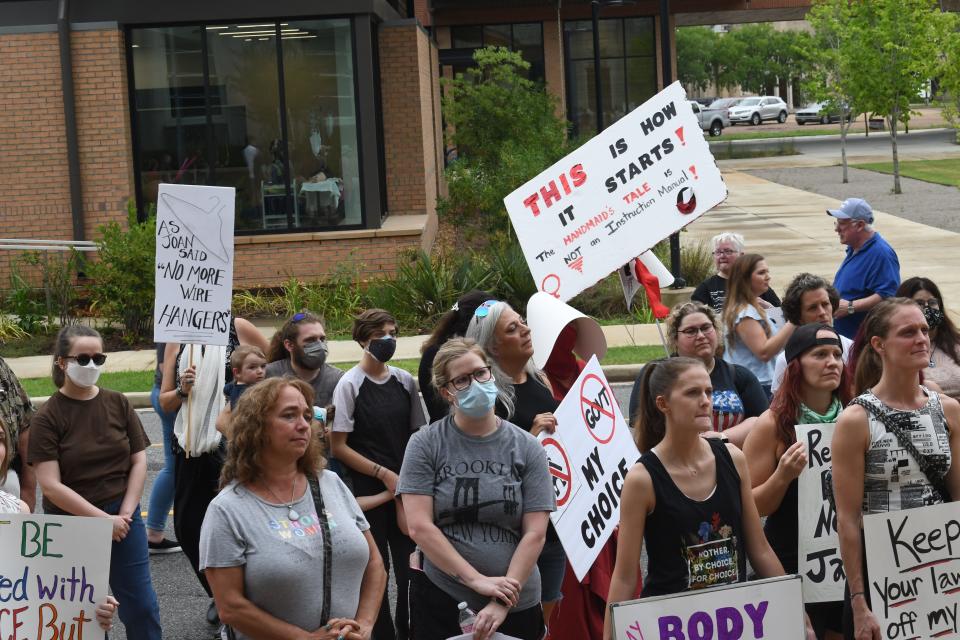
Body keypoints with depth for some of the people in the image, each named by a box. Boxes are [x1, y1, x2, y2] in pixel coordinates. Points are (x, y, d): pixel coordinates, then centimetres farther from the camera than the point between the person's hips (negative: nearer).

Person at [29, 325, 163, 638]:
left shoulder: (118, 404, 1)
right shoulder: (47, 417, -9)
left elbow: (139, 461, 4)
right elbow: (51, 485, -14)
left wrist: (125, 513, -7)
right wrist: (103, 519, -16)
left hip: (123, 517, 3)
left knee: (141, 603, 6)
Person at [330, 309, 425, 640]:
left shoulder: (405, 381, 6)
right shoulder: (349, 384, -7)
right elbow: (338, 446, -8)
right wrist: (383, 474, -12)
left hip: (406, 487, 4)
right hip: (367, 489, -4)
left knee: (410, 565, 5)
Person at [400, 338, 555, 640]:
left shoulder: (527, 448, 1)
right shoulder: (425, 444, -2)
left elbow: (535, 533, -4)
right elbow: (419, 526, -9)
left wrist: (503, 602, -13)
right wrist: (476, 579, -15)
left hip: (517, 604, 1)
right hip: (440, 600, -1)